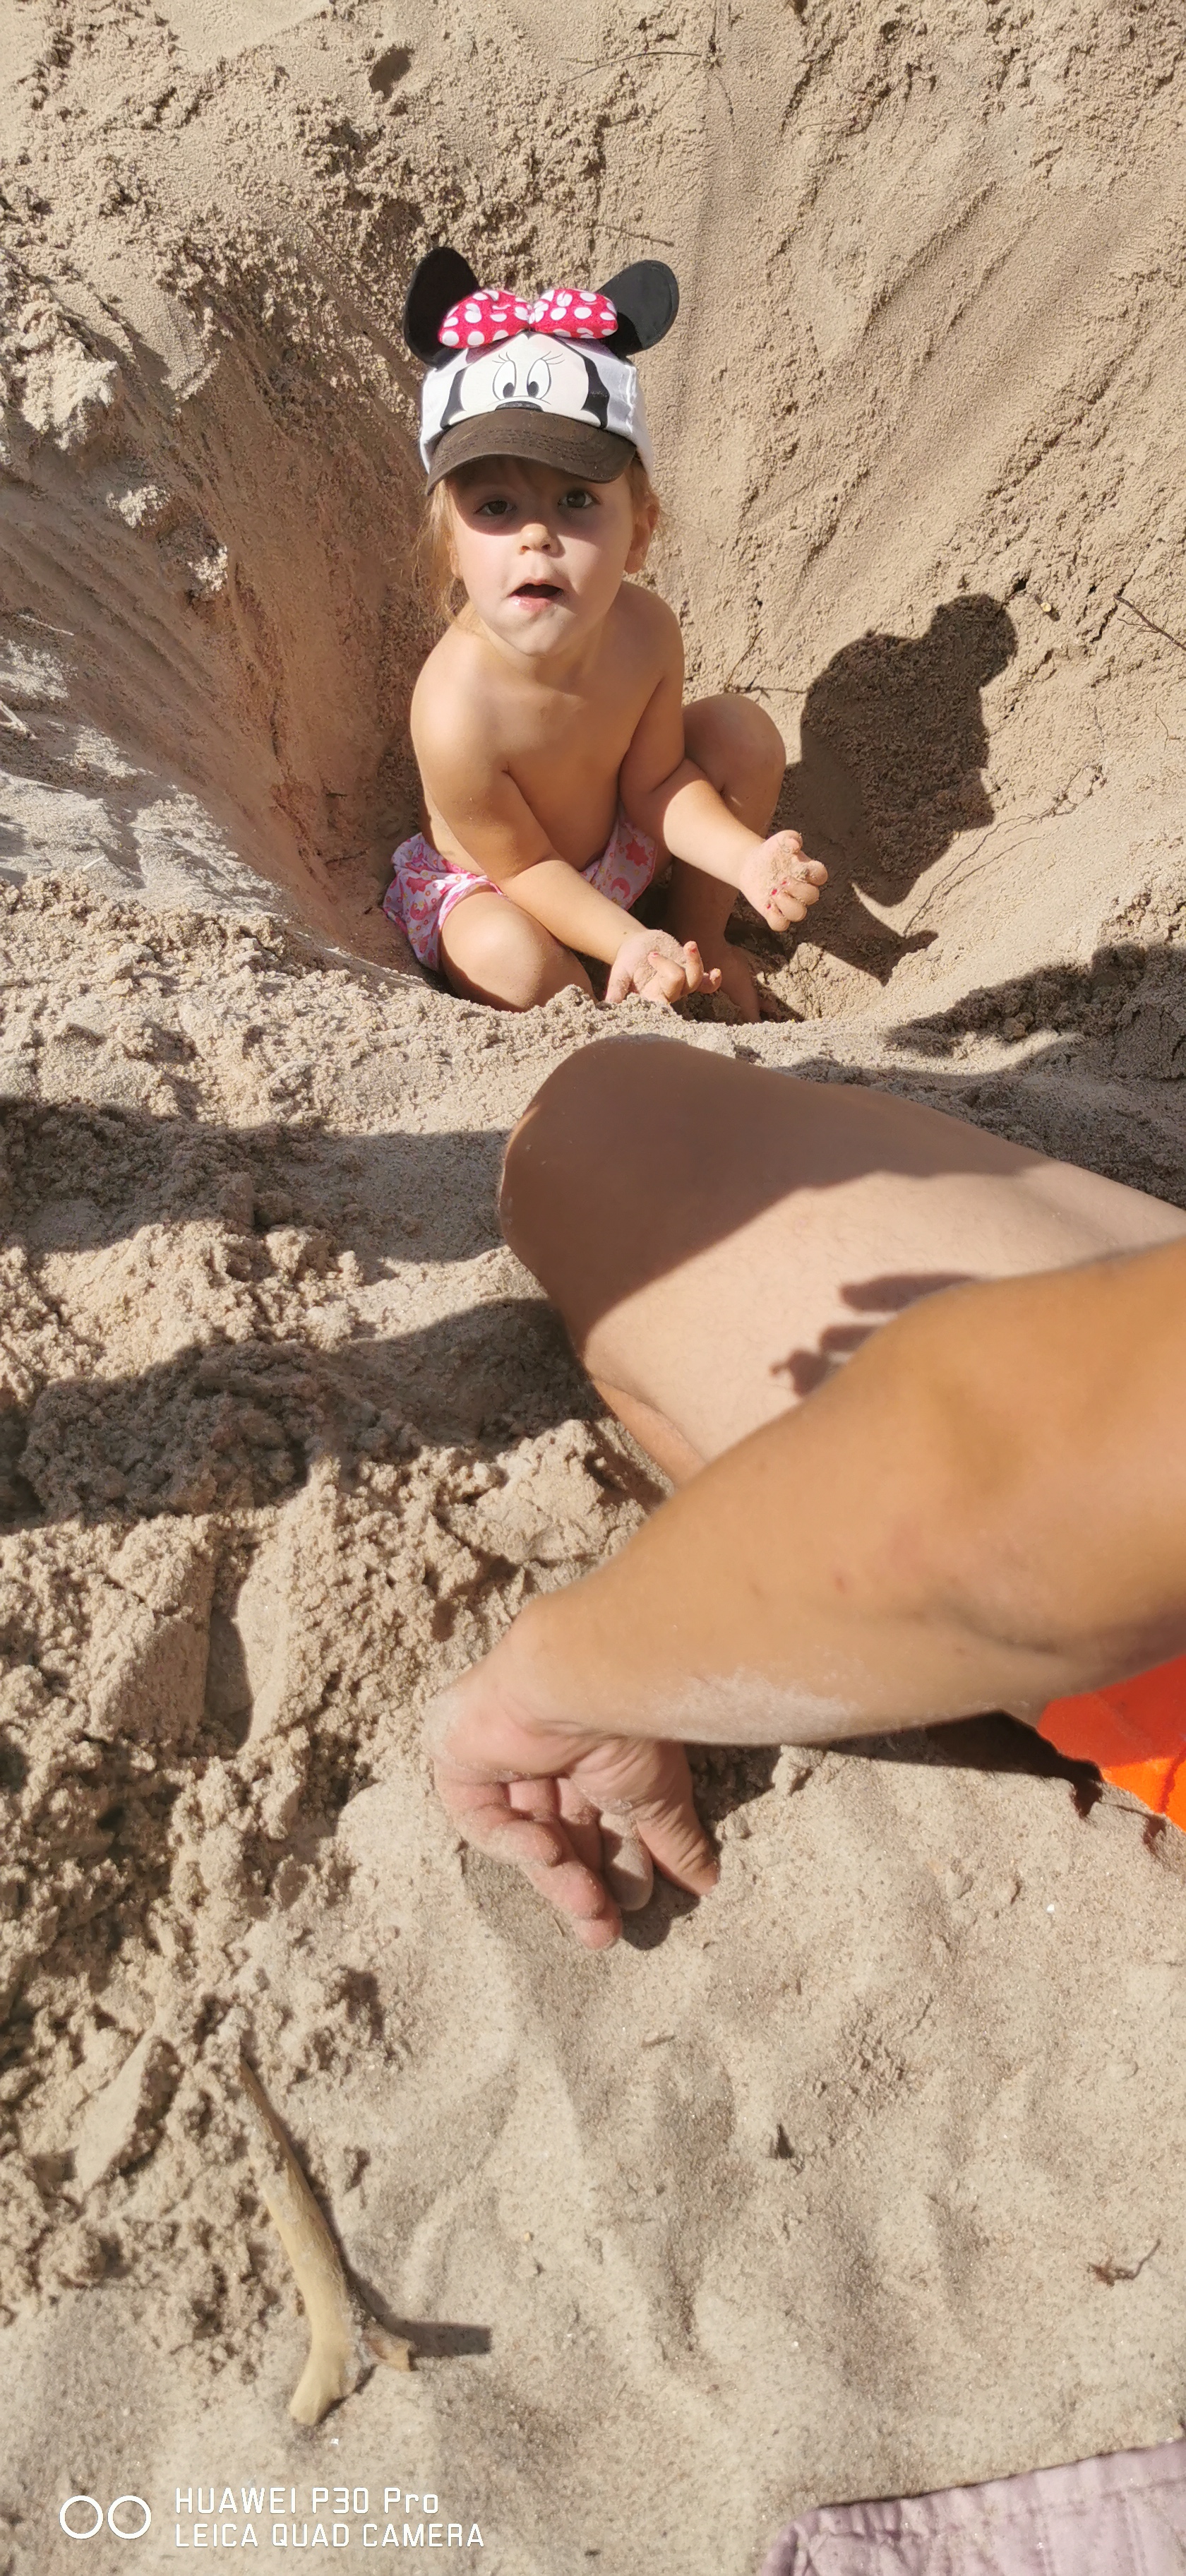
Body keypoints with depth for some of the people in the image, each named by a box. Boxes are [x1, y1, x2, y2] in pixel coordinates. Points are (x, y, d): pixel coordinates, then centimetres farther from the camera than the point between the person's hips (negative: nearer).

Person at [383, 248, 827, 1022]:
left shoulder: (645, 629, -24)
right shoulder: (458, 714, -38)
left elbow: (655, 780, -10)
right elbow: (522, 864, -24)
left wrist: (748, 859, -24)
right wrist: (626, 943, -33)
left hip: (618, 834, 6)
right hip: (490, 879, -5)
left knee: (746, 734, -7)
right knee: (513, 962, -38)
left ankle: (697, 934, 14)